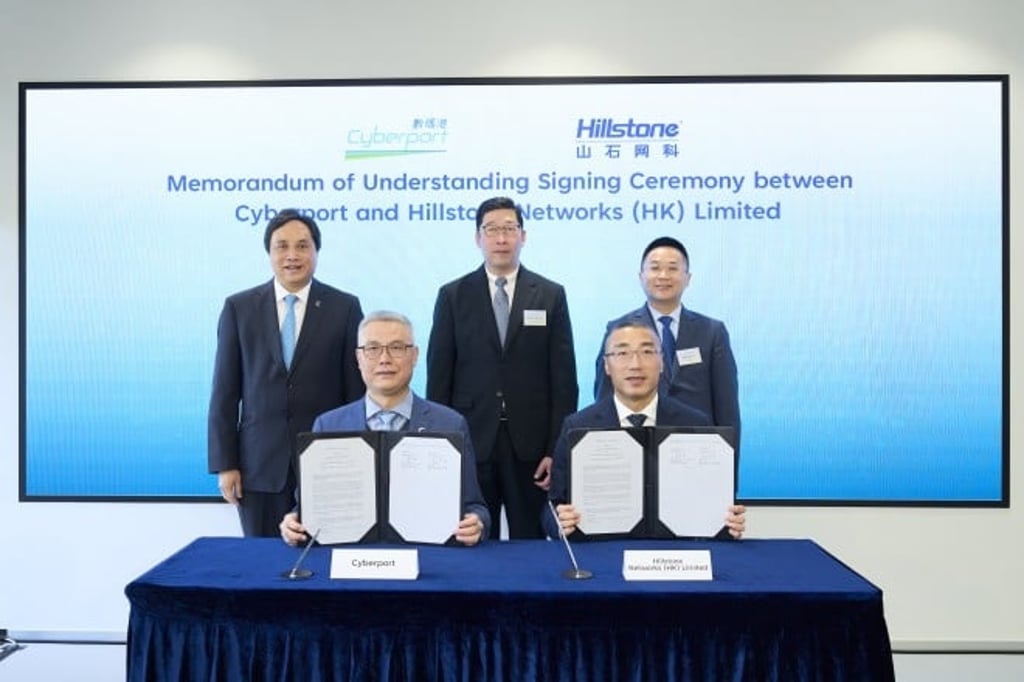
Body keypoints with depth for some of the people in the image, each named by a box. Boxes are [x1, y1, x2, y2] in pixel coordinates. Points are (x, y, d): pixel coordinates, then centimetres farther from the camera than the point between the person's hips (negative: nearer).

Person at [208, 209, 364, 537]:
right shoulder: (239, 307, 3)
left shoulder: (344, 307, 0)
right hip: (260, 462, 1)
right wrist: (224, 464, -1)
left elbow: (357, 390, 1)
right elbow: (225, 392, 3)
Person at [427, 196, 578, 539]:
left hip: (531, 445, 0)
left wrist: (557, 449, -4)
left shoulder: (551, 295, 3)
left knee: (531, 539, 8)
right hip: (471, 442, 0)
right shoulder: (453, 295, 4)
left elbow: (563, 378, 1)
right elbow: (439, 375, 3)